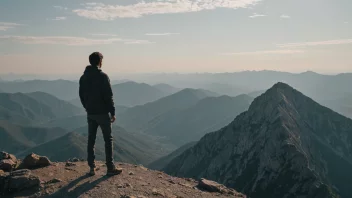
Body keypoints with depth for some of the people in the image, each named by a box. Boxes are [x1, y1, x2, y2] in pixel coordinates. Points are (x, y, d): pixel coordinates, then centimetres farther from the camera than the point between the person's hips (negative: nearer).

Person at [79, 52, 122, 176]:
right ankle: (110, 168, 7)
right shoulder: (102, 76, -14)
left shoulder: (83, 77, 6)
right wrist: (113, 112, -9)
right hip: (102, 113, -6)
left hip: (90, 114, 6)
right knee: (108, 140, 3)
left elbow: (81, 96, 12)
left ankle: (92, 167, 15)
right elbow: (108, 96, -16)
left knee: (91, 140, 11)